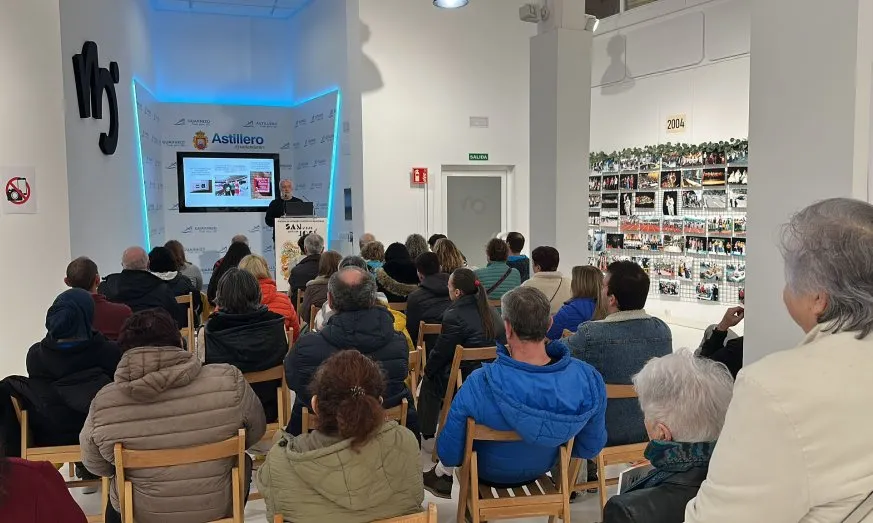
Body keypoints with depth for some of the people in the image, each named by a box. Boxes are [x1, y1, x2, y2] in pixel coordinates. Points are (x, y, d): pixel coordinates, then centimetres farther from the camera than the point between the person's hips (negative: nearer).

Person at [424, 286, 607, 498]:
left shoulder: (481, 383, -39)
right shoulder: (588, 378, -29)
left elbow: (449, 453, -23)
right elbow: (591, 448, -11)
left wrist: (445, 463, 1)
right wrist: (552, 444, 8)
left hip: (489, 472, -3)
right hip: (541, 469, 4)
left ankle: (441, 474, 47)